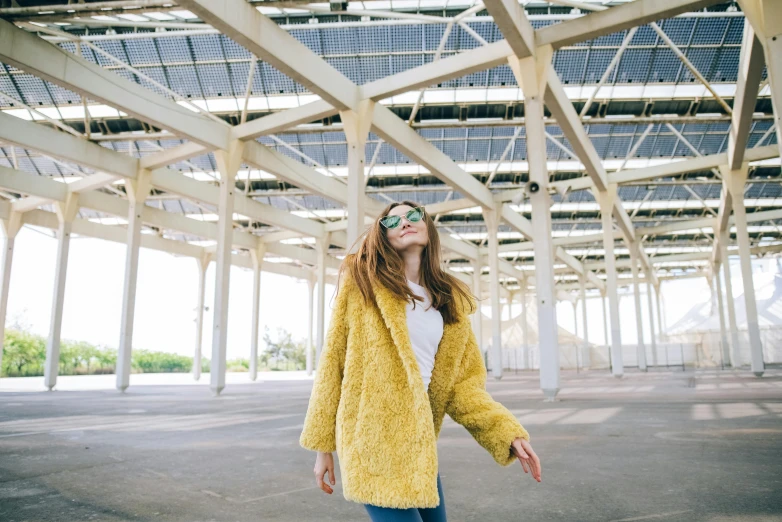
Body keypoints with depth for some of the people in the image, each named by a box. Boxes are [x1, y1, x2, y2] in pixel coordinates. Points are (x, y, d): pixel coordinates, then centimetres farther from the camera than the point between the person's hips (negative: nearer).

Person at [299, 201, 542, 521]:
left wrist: (507, 430, -6)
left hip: (420, 442, 5)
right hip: (373, 438, -5)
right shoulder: (362, 280, -2)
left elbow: (461, 380, 8)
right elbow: (333, 362, -2)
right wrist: (322, 444, -3)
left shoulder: (451, 300, 10)